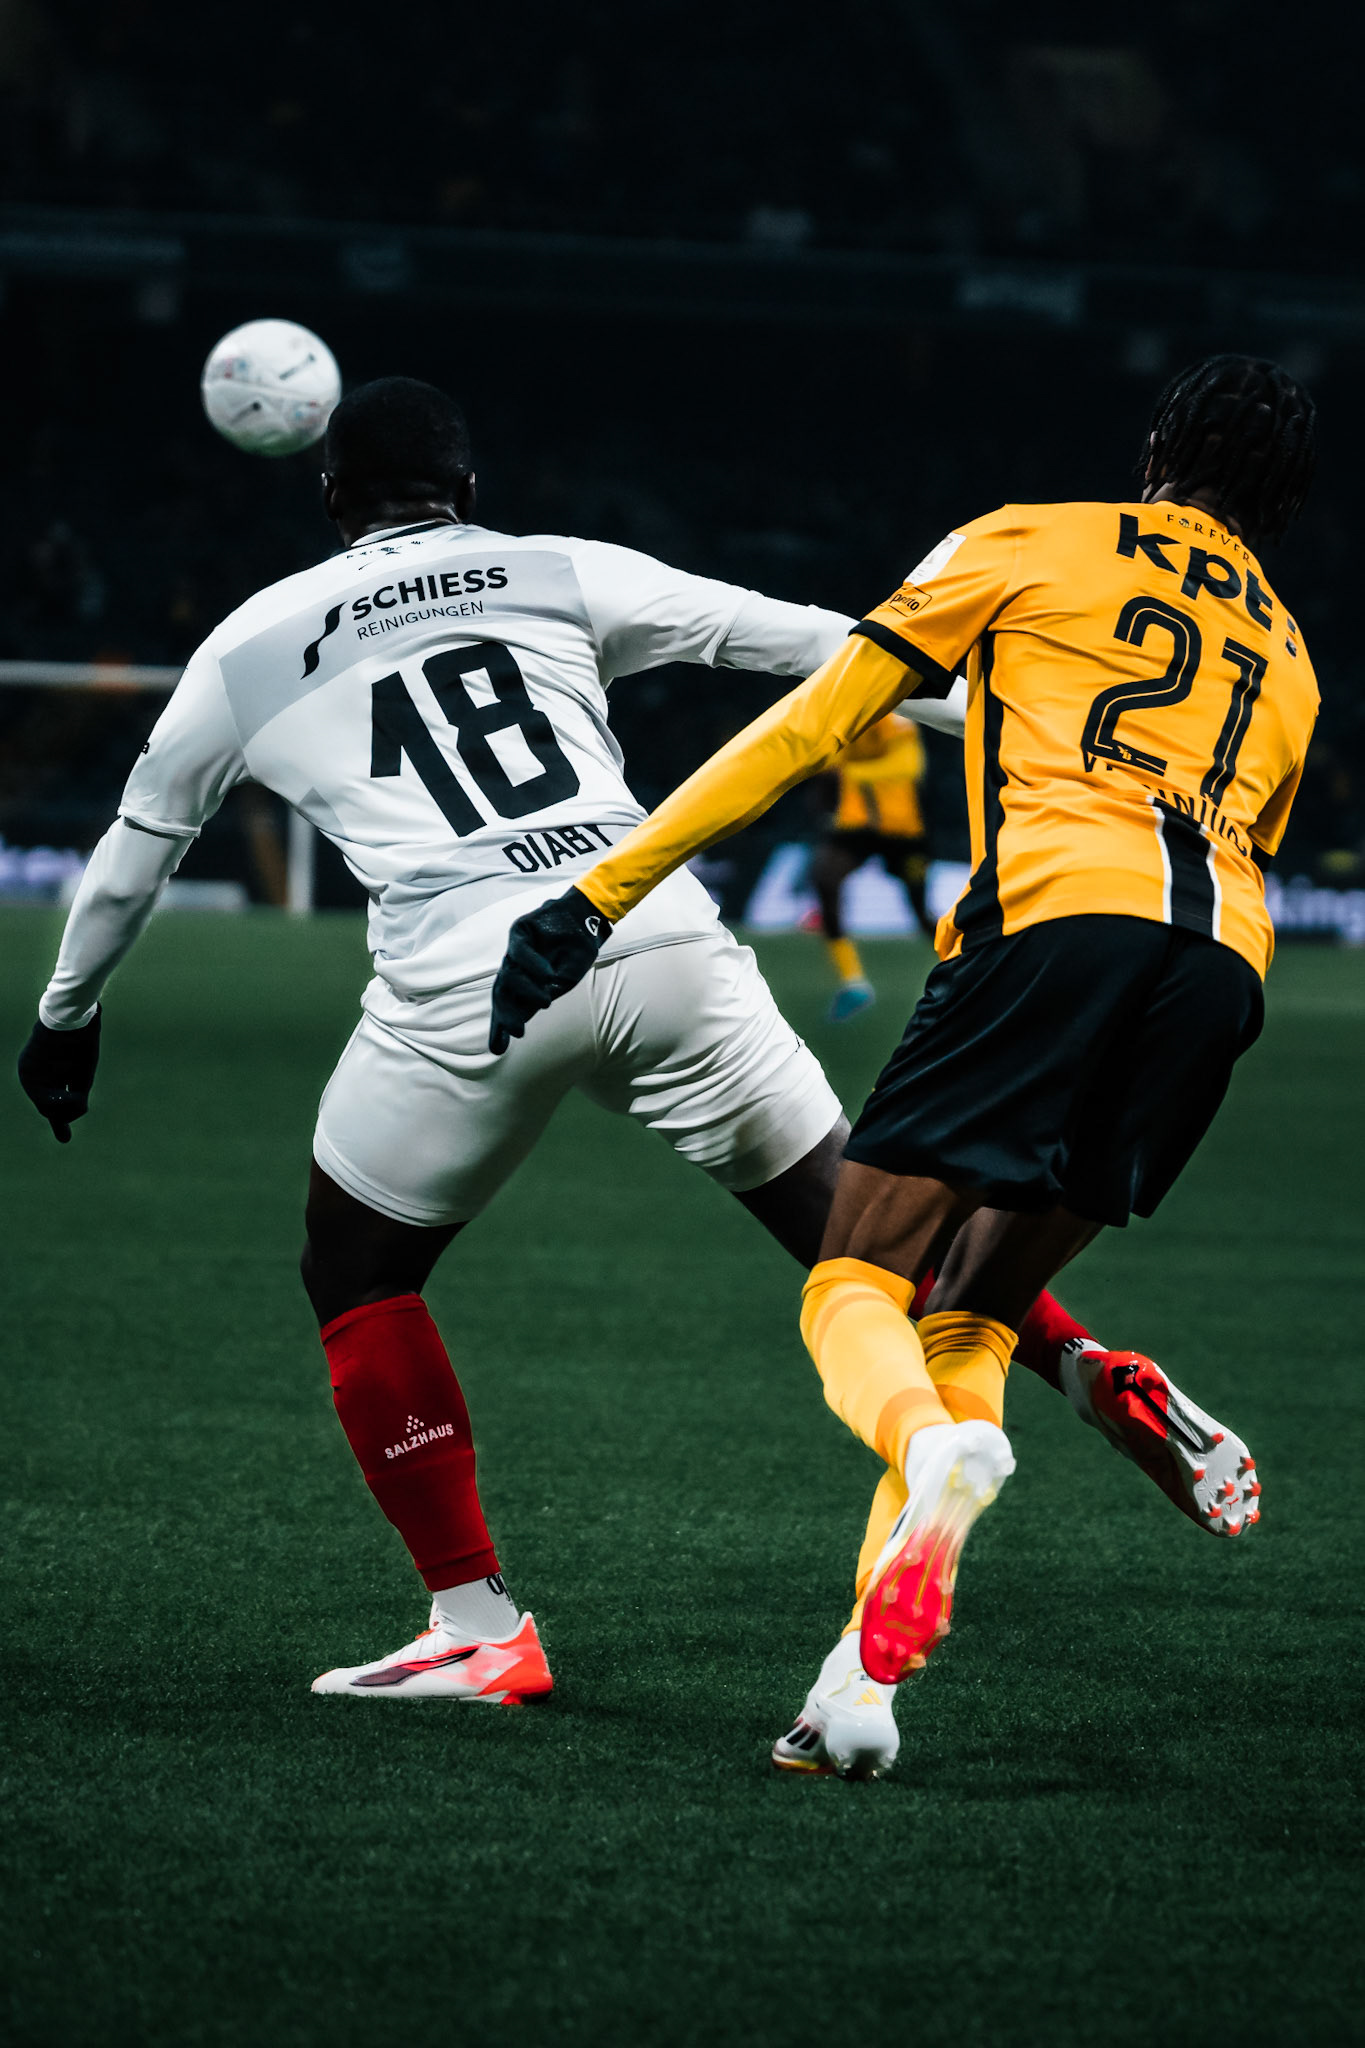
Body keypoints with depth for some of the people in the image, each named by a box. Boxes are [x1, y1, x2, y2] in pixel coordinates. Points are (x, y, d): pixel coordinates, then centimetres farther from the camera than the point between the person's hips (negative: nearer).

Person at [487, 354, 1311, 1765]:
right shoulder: (1288, 665, 32)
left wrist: (599, 896, 12)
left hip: (1060, 911, -4)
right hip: (1224, 966, 4)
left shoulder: (1031, 544, 19)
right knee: (971, 1323, 14)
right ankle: (863, 1678, -2)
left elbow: (814, 722, 13)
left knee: (853, 1290, -1)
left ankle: (932, 1445, -37)